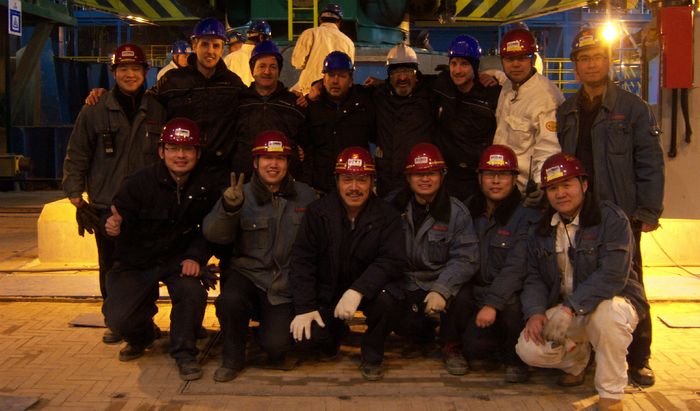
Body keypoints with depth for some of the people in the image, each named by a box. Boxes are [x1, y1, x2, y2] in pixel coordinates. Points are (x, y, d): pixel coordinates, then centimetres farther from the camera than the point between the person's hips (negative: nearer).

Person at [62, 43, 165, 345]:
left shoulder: (158, 112, 6)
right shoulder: (94, 112, 2)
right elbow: (76, 158, 4)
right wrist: (77, 200, -4)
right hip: (106, 206, 0)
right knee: (110, 268, 6)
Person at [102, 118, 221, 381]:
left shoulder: (205, 188, -6)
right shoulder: (138, 183, -16)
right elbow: (118, 219, -16)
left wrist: (195, 256, -19)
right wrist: (113, 226, -41)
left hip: (178, 258, 1)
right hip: (136, 262, -1)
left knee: (192, 291, -32)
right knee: (118, 318, -19)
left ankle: (184, 352, -5)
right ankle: (143, 336, 21)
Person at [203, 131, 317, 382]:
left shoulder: (305, 196, 3)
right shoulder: (241, 195, -2)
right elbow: (213, 234, -14)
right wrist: (229, 207, -34)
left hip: (285, 285, 0)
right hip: (248, 273, 0)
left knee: (276, 347, -17)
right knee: (230, 300, -34)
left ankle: (275, 327, 22)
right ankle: (233, 359, -4)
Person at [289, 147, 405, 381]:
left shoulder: (387, 216, -9)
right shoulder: (318, 212, -6)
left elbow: (392, 260, -19)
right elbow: (302, 259, -6)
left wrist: (358, 290, -35)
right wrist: (304, 307, -16)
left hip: (368, 289, -1)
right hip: (327, 290, 1)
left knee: (385, 297, -34)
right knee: (311, 333, -22)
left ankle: (372, 356, -5)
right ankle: (335, 334, 18)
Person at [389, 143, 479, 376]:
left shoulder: (456, 212, -6)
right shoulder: (395, 207, 1)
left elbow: (465, 258, -14)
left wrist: (441, 289, -28)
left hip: (443, 282, -1)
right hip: (408, 286, 1)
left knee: (460, 292, -32)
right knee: (405, 325, -23)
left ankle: (452, 347, -3)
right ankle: (422, 337, 19)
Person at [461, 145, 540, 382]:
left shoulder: (527, 217, -8)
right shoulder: (470, 212, 8)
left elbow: (516, 267, -19)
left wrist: (492, 303, -28)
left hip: (512, 294, -3)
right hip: (477, 292, 3)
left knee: (510, 303, -36)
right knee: (474, 347, -21)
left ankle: (516, 358, -7)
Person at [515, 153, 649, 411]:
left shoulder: (611, 218, -13)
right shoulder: (542, 230, 7)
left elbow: (613, 275, -25)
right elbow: (534, 278, 5)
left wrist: (570, 308, -33)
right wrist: (535, 312, -16)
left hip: (612, 301, -4)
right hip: (564, 311, 5)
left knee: (608, 313, -40)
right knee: (528, 349, -20)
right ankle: (578, 358, 16)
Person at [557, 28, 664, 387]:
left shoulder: (633, 109, 1)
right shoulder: (565, 113, 13)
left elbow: (650, 163, -3)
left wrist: (649, 211, -9)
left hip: (620, 214, -3)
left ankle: (638, 360, 11)